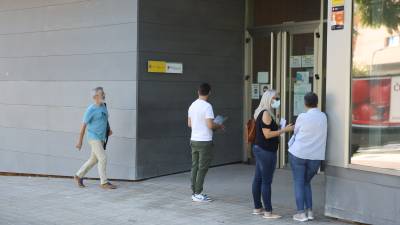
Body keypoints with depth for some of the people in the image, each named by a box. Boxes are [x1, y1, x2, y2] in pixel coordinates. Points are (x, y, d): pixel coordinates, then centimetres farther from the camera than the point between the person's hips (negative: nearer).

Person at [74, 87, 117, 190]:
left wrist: (108, 129, 9)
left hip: (101, 139, 8)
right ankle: (104, 182, -2)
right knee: (103, 159, -10)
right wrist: (80, 141, -8)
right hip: (94, 138, -8)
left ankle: (79, 176, 28)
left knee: (93, 160, 14)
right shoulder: (90, 110, -14)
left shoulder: (103, 106, 7)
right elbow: (84, 126, -10)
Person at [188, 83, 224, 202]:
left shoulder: (192, 105, 9)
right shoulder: (207, 106, -15)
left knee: (195, 167, 11)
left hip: (194, 140, 8)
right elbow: (210, 125, -20)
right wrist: (219, 126, -1)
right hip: (204, 141, -8)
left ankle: (194, 192, 16)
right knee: (202, 168, -1)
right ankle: (198, 194, 1)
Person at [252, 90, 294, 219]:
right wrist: (284, 130, -17)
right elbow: (267, 134, -20)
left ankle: (257, 208, 20)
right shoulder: (266, 113, -16)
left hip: (259, 149, 10)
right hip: (266, 151, -10)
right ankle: (268, 212, -1)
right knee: (266, 182, -6)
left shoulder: (261, 112, 15)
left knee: (258, 179, 13)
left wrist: (279, 131, 15)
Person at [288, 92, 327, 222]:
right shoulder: (323, 117, 4)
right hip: (316, 156, 4)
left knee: (299, 183, 6)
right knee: (306, 182, 18)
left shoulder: (302, 117, -8)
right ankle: (309, 211, 12)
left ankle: (301, 213, 2)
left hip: (299, 154, -4)